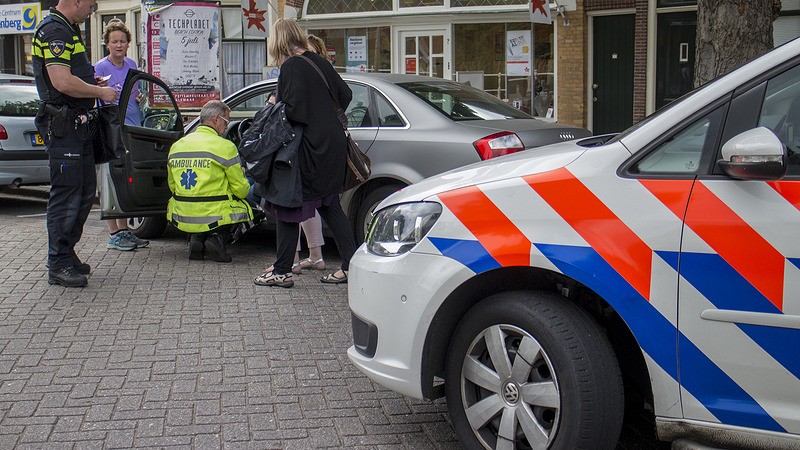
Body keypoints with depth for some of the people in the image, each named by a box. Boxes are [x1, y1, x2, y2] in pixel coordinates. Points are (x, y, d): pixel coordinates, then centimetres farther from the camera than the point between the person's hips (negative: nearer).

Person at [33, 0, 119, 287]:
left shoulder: (68, 30, 19)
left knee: (85, 192, 14)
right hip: (62, 126, -11)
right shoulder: (54, 31, -15)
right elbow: (63, 83, -24)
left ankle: (67, 254, 23)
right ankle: (58, 265, 1)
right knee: (66, 195, -6)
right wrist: (100, 92, -13)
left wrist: (92, 83, 14)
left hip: (77, 123, 11)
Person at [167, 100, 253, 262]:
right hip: (213, 217, -6)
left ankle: (196, 238, 7)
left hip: (182, 218, 6)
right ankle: (217, 237, -1)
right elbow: (241, 190, -4)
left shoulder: (176, 146, 9)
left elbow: (172, 186, 18)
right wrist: (245, 184, 20)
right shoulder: (225, 147, -8)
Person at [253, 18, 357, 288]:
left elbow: (294, 108, -21)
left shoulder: (291, 68, -14)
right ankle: (351, 266, 12)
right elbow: (345, 96, 13)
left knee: (287, 206, 3)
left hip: (306, 149, -8)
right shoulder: (319, 62, 9)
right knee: (329, 206, 14)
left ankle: (282, 272, 7)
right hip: (332, 144, 8)